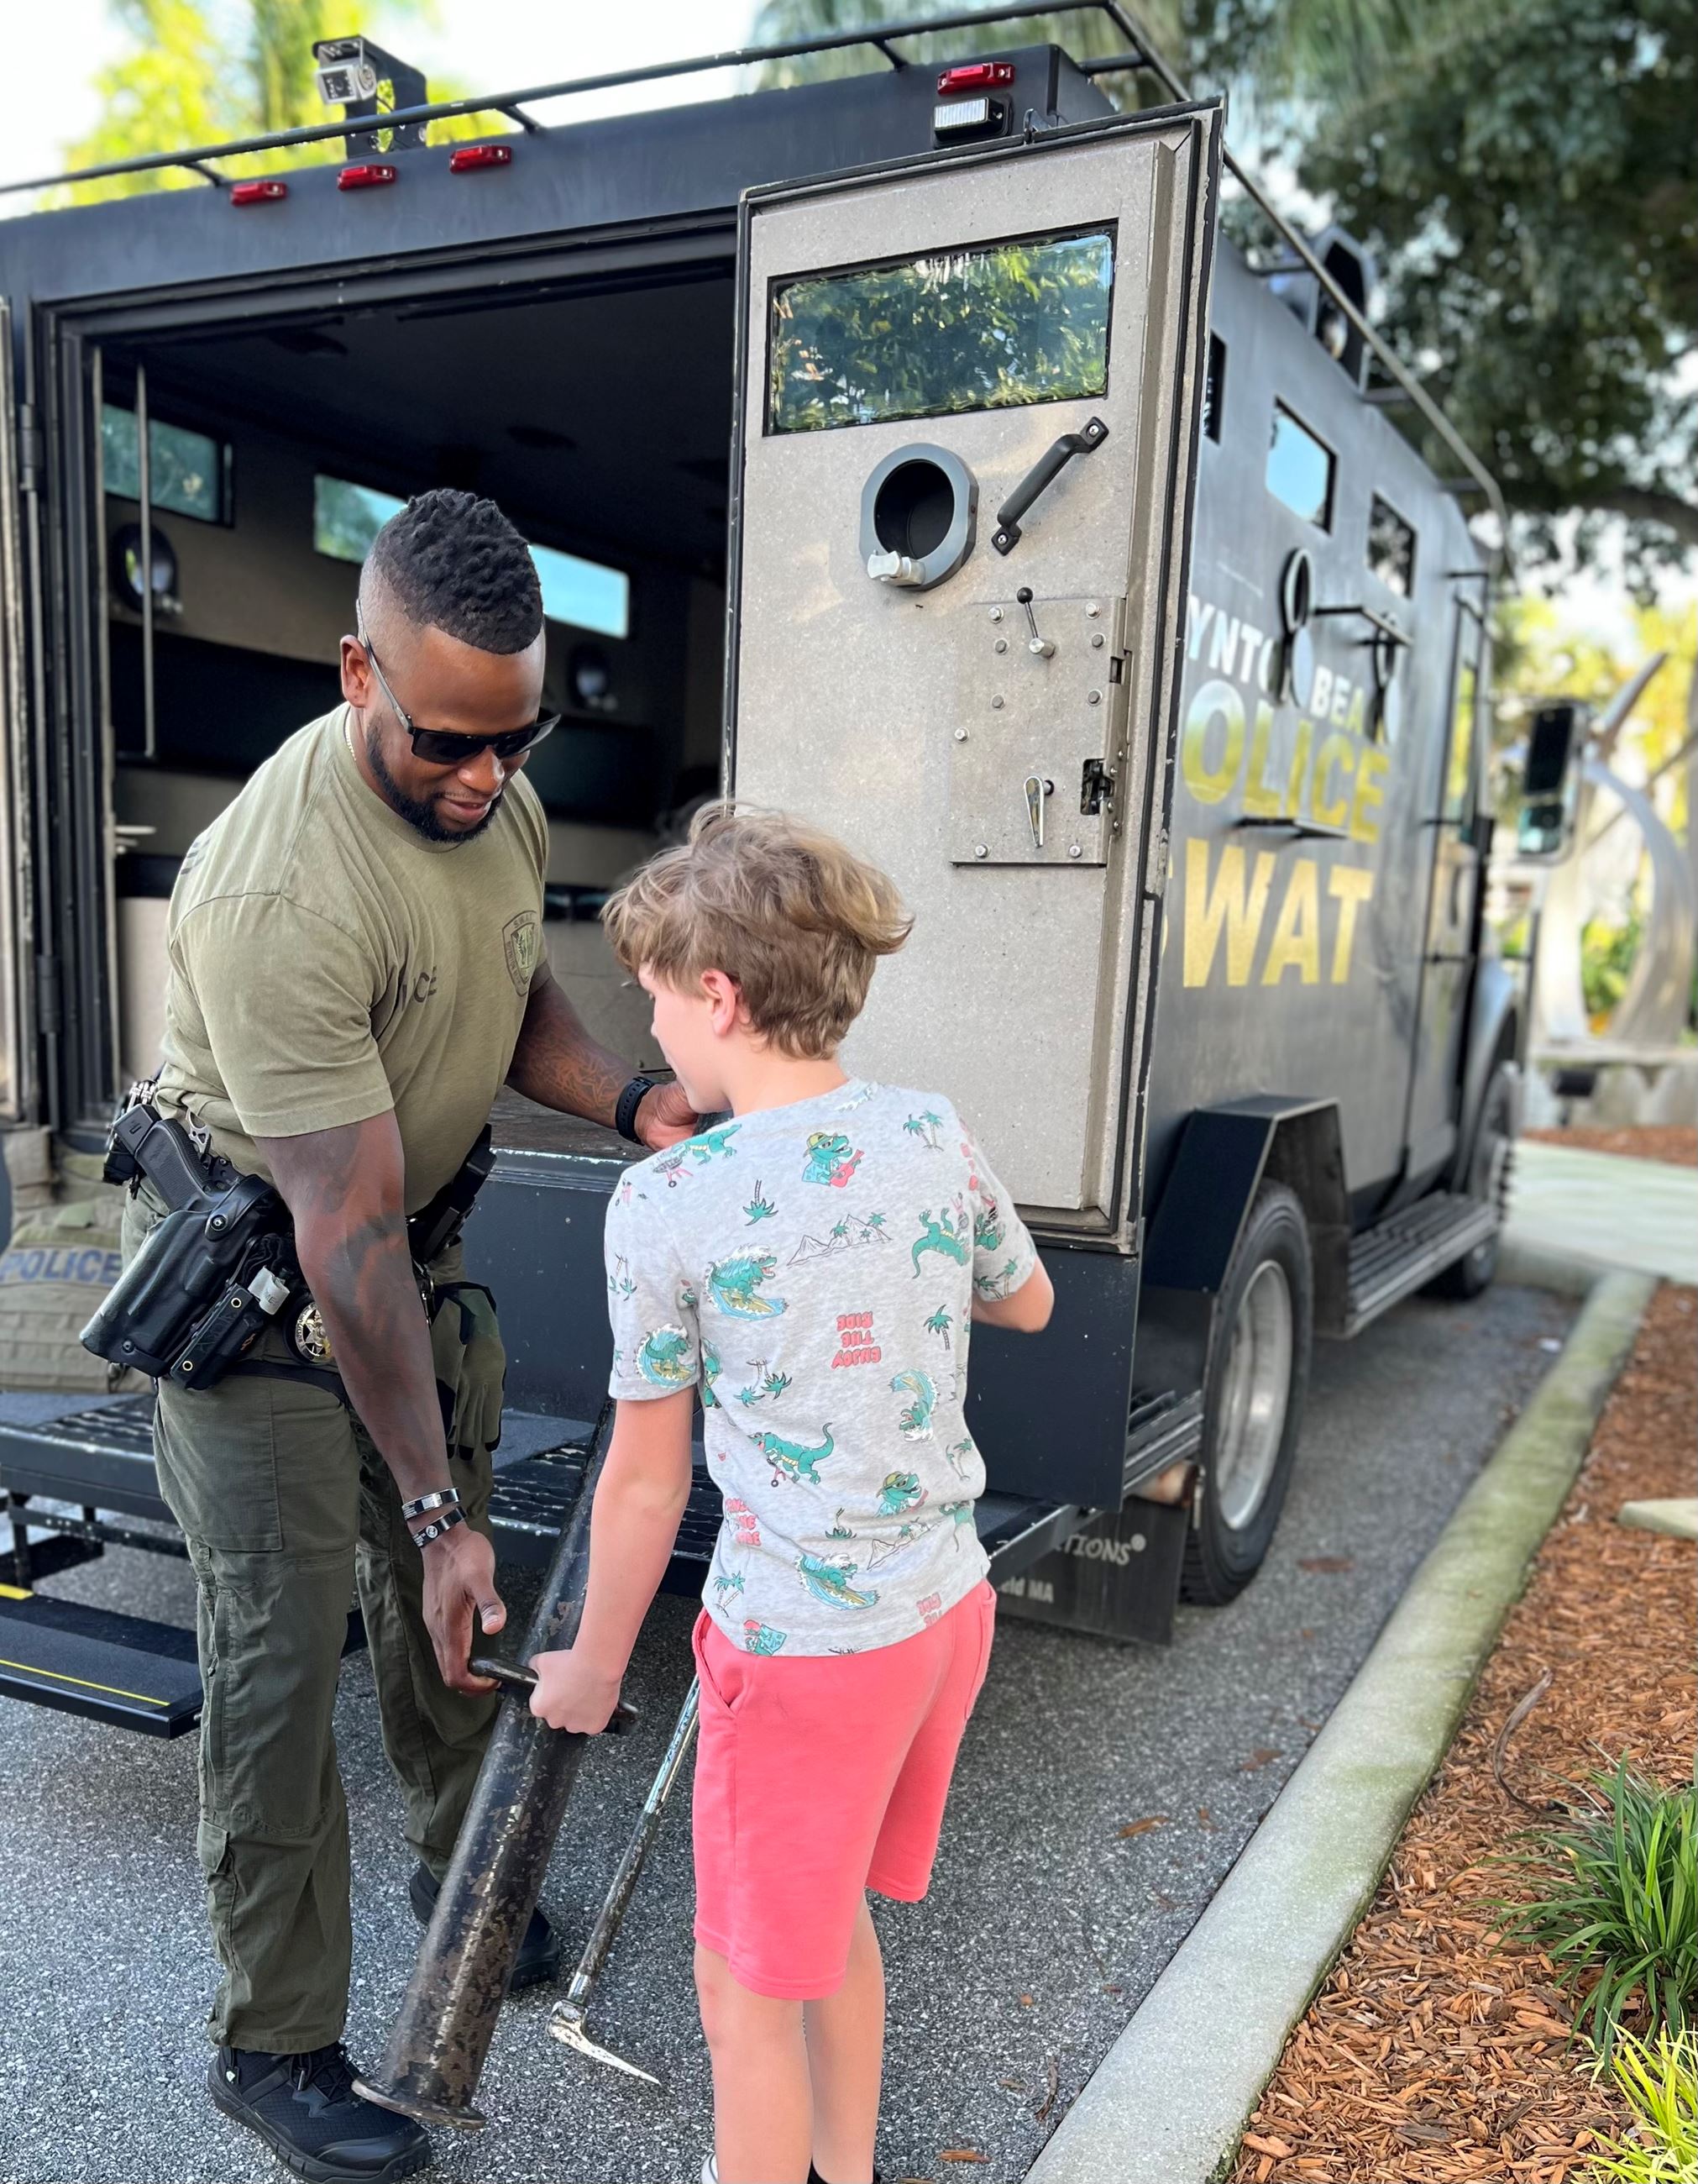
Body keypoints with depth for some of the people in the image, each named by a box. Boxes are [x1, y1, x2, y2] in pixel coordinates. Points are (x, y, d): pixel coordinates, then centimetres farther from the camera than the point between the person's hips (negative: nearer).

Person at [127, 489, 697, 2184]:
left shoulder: (499, 796, -8)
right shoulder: (278, 891, -34)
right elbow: (344, 1230, -34)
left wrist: (635, 1102, -11)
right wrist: (434, 1508, -30)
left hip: (417, 1242, 7)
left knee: (443, 1590, 16)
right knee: (282, 1648, -1)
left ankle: (455, 1866, 42)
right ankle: (273, 2047, 19)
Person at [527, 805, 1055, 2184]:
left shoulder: (665, 1206, -19)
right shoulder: (936, 1136, -5)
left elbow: (646, 1478, -9)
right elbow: (1027, 1304, 14)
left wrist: (593, 1666, 7)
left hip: (800, 1643, -6)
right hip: (949, 1604, 7)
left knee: (748, 1981, 16)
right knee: (835, 1916, 28)